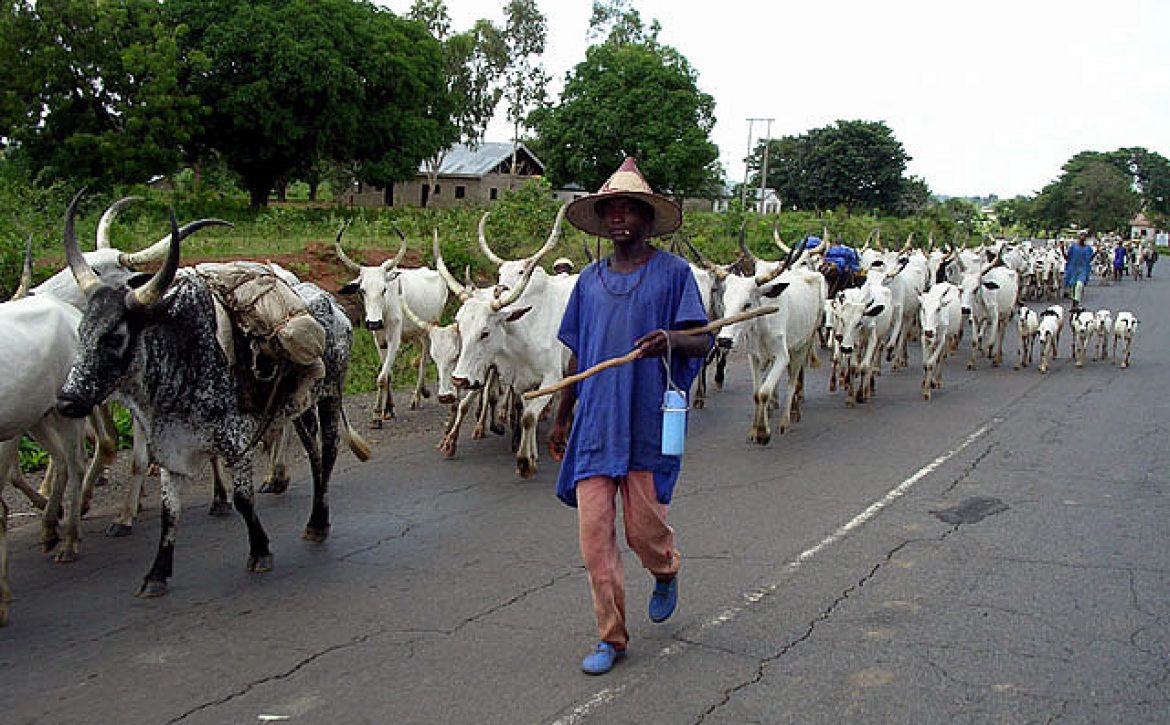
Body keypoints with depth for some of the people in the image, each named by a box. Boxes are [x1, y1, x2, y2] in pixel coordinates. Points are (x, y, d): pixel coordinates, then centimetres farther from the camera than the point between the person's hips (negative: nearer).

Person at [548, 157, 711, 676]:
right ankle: (611, 636, 15)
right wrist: (561, 419, 19)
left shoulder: (673, 272, -1)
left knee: (643, 527, 2)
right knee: (594, 530, 1)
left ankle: (666, 574, 39)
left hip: (649, 423, -4)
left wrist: (672, 339, -29)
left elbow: (702, 342, -6)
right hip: (594, 424, 4)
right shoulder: (590, 281, 12)